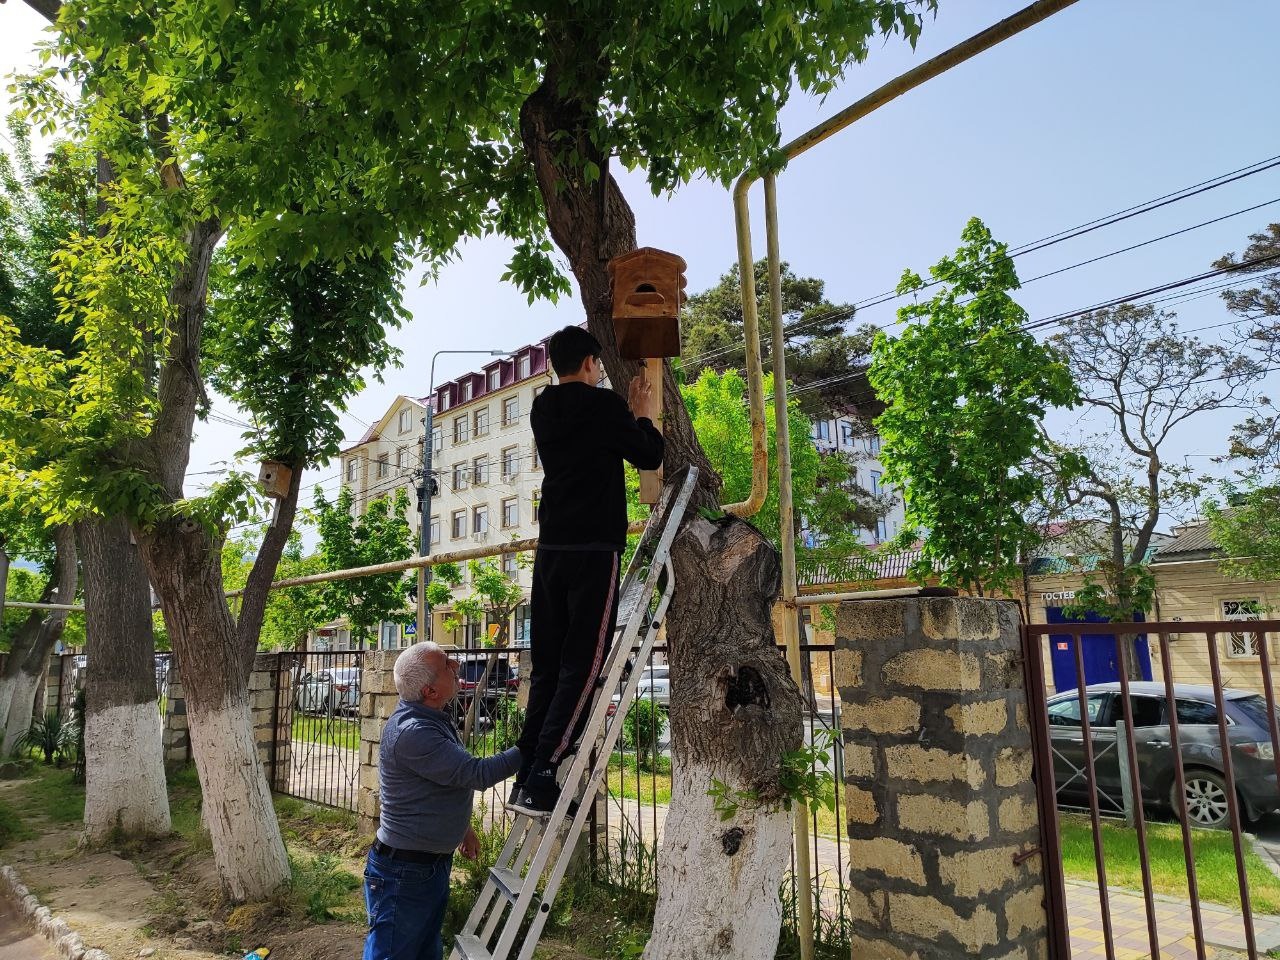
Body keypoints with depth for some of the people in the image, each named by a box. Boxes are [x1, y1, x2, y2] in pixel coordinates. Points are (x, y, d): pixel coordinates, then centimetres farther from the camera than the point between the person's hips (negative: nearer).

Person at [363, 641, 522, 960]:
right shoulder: (411, 731, -29)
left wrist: (463, 826, 25)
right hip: (405, 870, -9)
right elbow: (477, 774, -29)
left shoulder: (435, 718, 4)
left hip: (435, 862, 9)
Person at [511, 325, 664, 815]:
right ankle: (542, 780, -9)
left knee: (546, 666, 10)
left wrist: (626, 413, 34)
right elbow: (650, 456, 2)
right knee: (582, 667, -5)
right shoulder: (604, 405, -6)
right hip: (594, 550, -7)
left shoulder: (542, 411, 14)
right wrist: (644, 415, 17)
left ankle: (525, 777, 10)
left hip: (550, 549, 7)